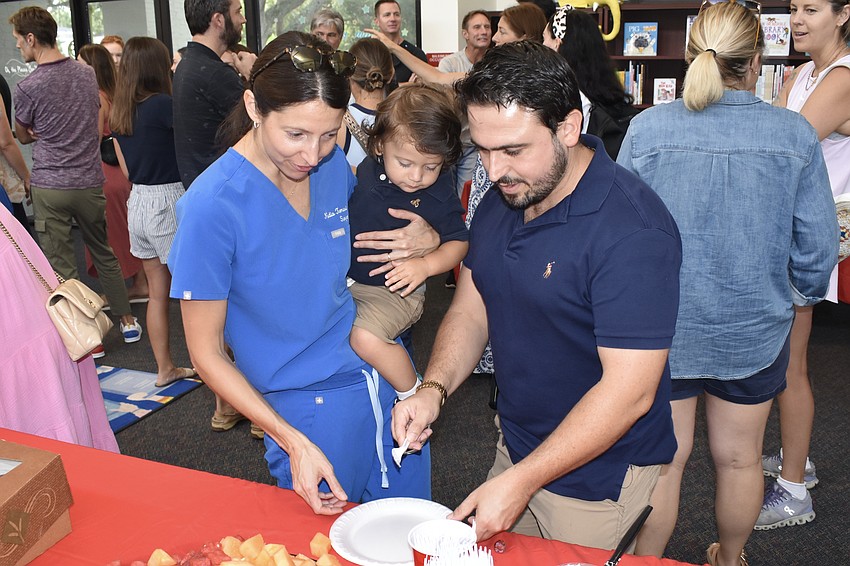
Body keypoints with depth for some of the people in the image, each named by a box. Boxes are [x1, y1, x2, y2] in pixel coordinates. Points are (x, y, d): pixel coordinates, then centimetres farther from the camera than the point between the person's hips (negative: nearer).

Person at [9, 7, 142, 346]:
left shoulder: (27, 88, -11)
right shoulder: (88, 74, 4)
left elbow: (23, 136, 6)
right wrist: (54, 131, 5)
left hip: (49, 187, -5)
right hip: (90, 181, 5)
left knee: (62, 267, 4)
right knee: (104, 254, 19)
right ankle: (127, 321, 25)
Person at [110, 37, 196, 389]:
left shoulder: (119, 112, 8)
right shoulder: (162, 105, -16)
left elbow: (126, 169, 13)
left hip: (138, 202, 7)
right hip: (168, 203, -7)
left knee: (158, 293, 15)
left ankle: (165, 368, 25)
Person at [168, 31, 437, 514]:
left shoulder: (333, 164, -4)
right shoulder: (211, 206, -20)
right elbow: (206, 351, -12)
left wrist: (426, 240, -6)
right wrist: (292, 441, -21)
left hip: (389, 381, 6)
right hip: (309, 411, -5)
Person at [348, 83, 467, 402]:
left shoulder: (439, 195, -17)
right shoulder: (367, 169, -4)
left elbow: (458, 242, -8)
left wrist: (426, 265, -23)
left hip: (394, 290, -6)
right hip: (346, 277, 6)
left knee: (365, 337, -28)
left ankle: (413, 395, -4)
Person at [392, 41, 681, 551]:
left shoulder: (633, 230, -27)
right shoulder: (501, 201, -2)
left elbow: (629, 390, -27)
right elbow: (471, 308, 5)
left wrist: (522, 481, -27)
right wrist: (434, 388, -12)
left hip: (596, 478, -6)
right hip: (515, 447, 7)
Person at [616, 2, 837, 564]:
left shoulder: (647, 127, -13)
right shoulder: (796, 134, -10)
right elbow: (817, 248, -5)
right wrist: (801, 296, 17)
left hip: (661, 328, -1)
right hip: (754, 330, 1)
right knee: (740, 459, 21)